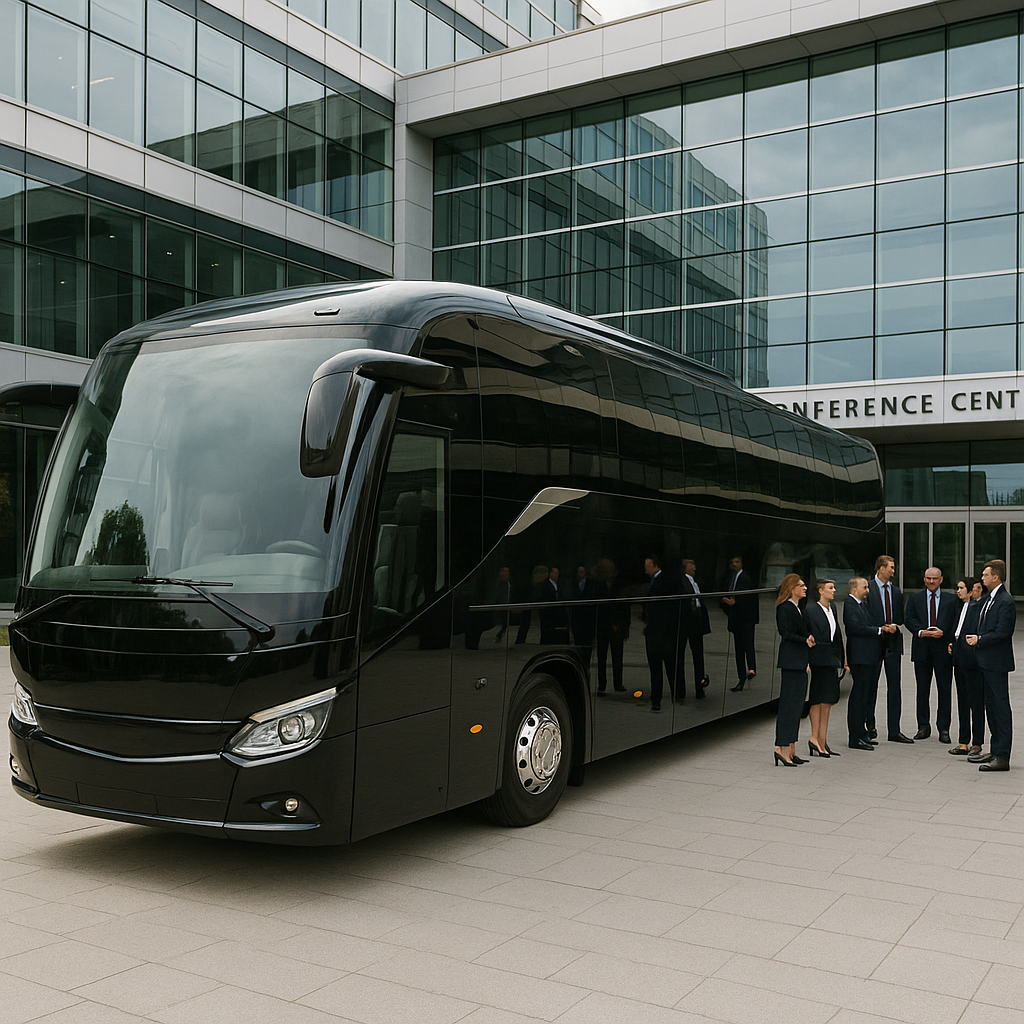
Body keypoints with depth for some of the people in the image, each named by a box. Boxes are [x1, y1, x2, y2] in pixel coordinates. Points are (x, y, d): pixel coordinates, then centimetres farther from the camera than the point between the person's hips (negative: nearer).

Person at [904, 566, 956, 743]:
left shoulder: (951, 600, 8)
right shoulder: (914, 599, 10)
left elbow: (956, 623, 1)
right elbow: (909, 620, 0)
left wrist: (943, 633, -15)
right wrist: (921, 632, -17)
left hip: (943, 649, -1)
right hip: (922, 649, 1)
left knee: (945, 689, 0)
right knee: (922, 689, 6)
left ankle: (944, 729, 7)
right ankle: (923, 727, 14)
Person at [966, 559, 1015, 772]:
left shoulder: (1005, 602, -15)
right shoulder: (988, 600, 15)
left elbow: (1003, 633, -21)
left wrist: (980, 640, -13)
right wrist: (977, 639, 6)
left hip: (997, 662, -10)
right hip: (986, 661, 10)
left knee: (1001, 707, -6)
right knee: (991, 706, 15)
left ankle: (1002, 758, -3)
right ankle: (995, 750, 24)